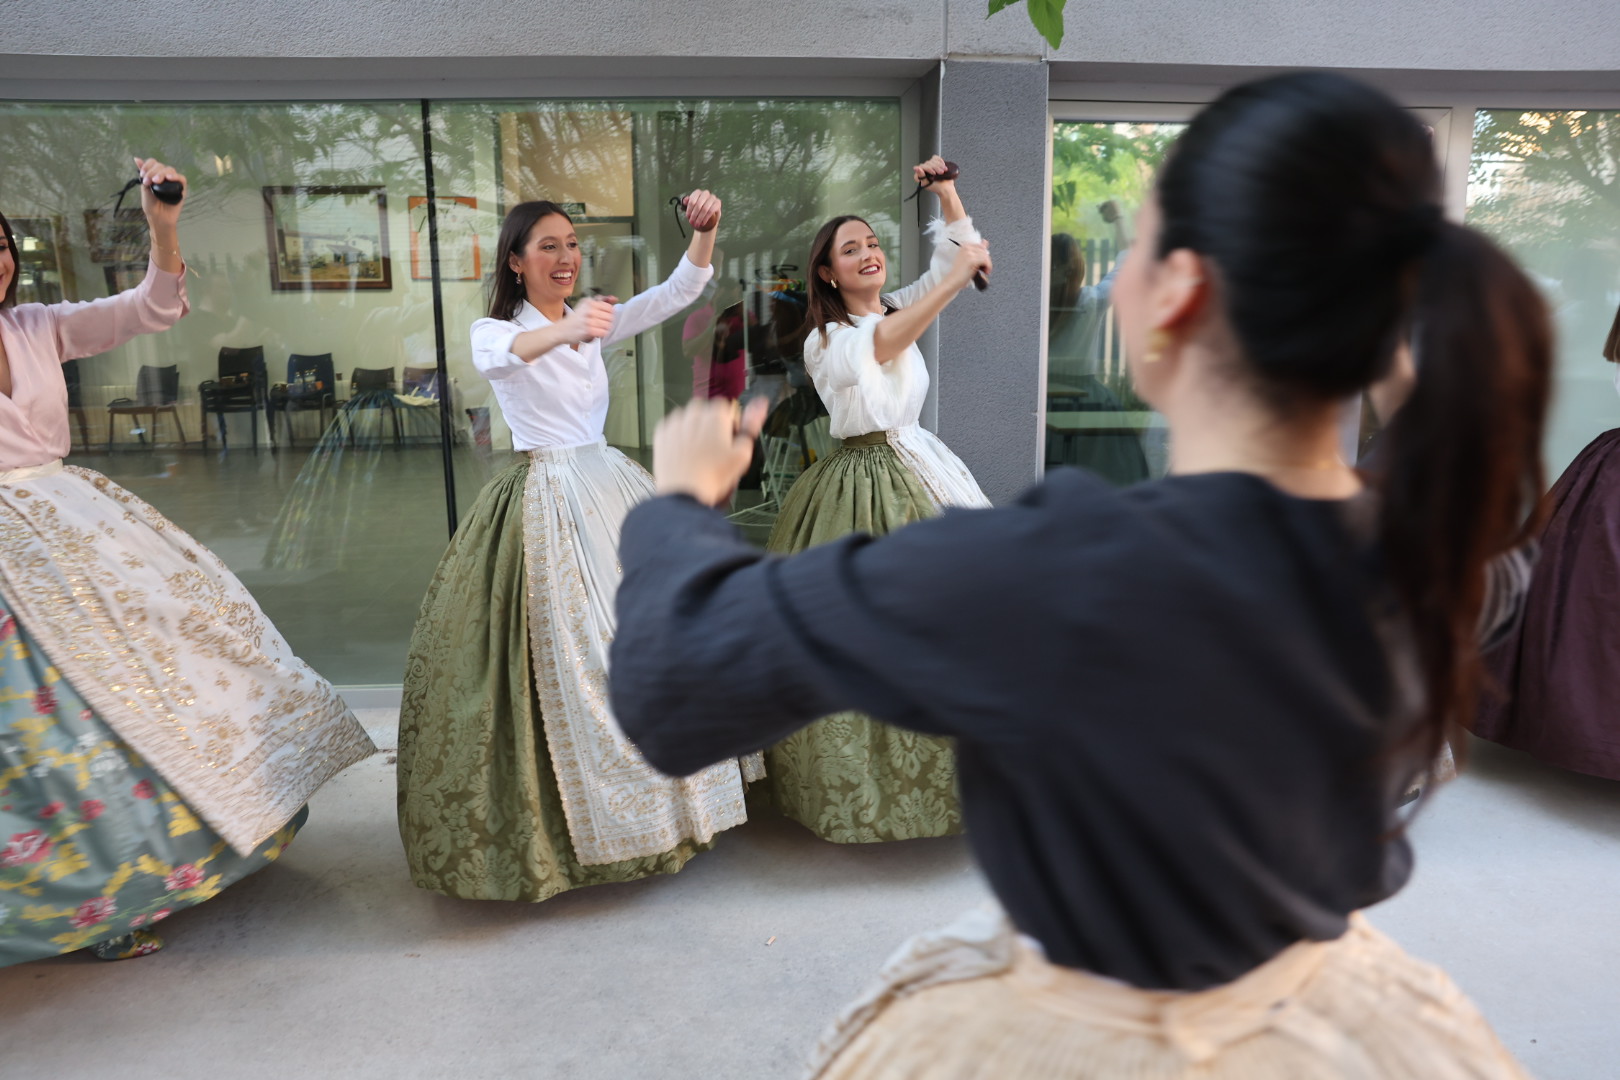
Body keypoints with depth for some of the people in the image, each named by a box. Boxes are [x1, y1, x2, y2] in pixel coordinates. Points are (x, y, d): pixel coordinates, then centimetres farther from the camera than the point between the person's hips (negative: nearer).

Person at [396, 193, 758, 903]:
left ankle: (654, 803, 25)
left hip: (608, 489, 6)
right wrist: (565, 329, -50)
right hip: (543, 503, -6)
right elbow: (495, 357, -29)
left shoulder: (596, 322, 13)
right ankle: (567, 821, 9)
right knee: (557, 659, -5)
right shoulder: (495, 330, -3)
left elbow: (678, 292, 2)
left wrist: (704, 232, -17)